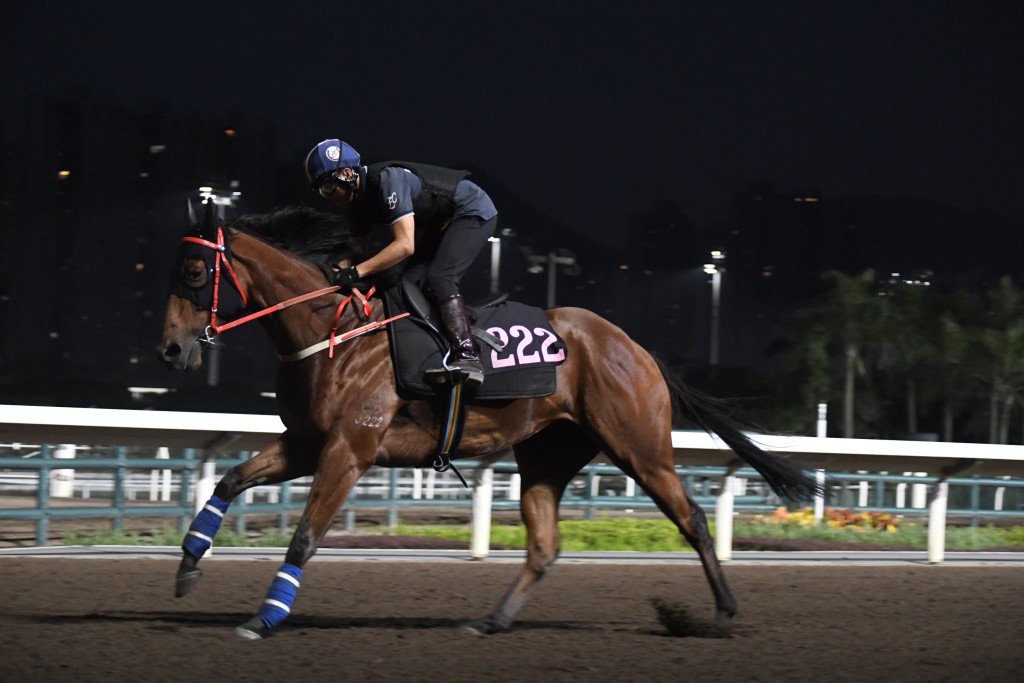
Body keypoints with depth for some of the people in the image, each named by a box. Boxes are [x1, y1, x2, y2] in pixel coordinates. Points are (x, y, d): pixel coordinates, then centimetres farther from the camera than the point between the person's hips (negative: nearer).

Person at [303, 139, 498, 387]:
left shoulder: (388, 180, -31)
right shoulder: (357, 199, -2)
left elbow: (405, 245, -36)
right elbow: (358, 249, 7)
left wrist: (357, 272, -39)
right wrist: (340, 272, -12)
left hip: (474, 211, -10)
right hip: (440, 223, 10)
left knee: (439, 278, -25)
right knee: (412, 280, -2)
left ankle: (467, 356, -35)